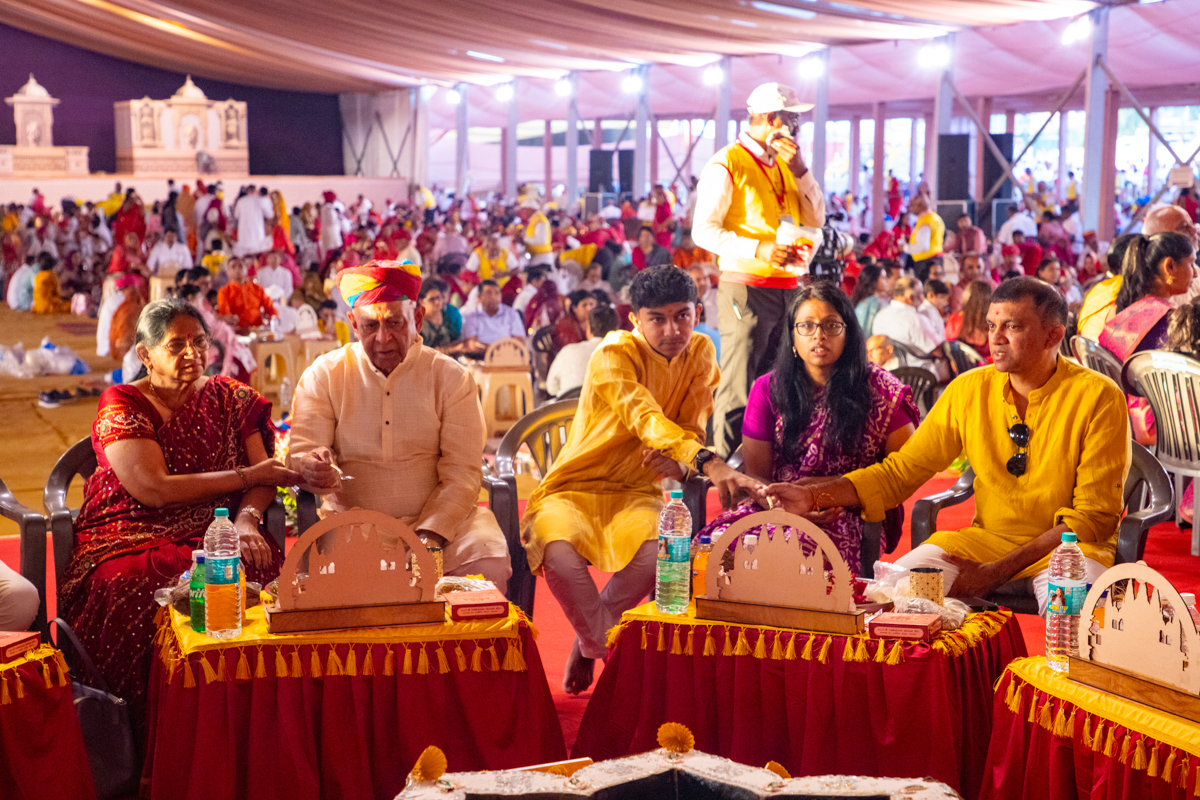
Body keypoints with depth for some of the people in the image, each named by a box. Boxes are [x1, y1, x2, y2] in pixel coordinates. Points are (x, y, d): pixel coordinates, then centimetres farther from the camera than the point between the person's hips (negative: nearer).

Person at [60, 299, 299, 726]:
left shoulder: (230, 398, 13)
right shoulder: (121, 405, 0)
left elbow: (264, 474, 7)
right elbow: (153, 489, -13)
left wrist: (246, 518, -16)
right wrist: (245, 476, -8)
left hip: (211, 533, 3)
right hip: (131, 540, -2)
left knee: (264, 571, -31)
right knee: (135, 586, -37)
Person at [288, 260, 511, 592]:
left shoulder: (452, 377, 4)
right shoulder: (322, 376, 6)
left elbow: (461, 474, -2)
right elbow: (300, 455, -1)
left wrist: (429, 536, -18)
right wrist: (311, 469, -27)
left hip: (440, 518, 0)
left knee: (489, 570, -28)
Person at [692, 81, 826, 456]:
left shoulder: (785, 164, 19)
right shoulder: (726, 164, -5)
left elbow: (816, 220, 14)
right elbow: (704, 230, -12)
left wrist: (800, 169, 0)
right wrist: (759, 249, -24)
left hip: (787, 288, 7)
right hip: (746, 288, -7)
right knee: (739, 392, -7)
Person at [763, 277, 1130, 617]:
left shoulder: (1099, 398, -10)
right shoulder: (969, 390, 1)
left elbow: (1096, 514, -11)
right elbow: (900, 471, 4)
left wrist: (1000, 570, -19)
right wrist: (815, 496, -13)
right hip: (986, 537, 4)